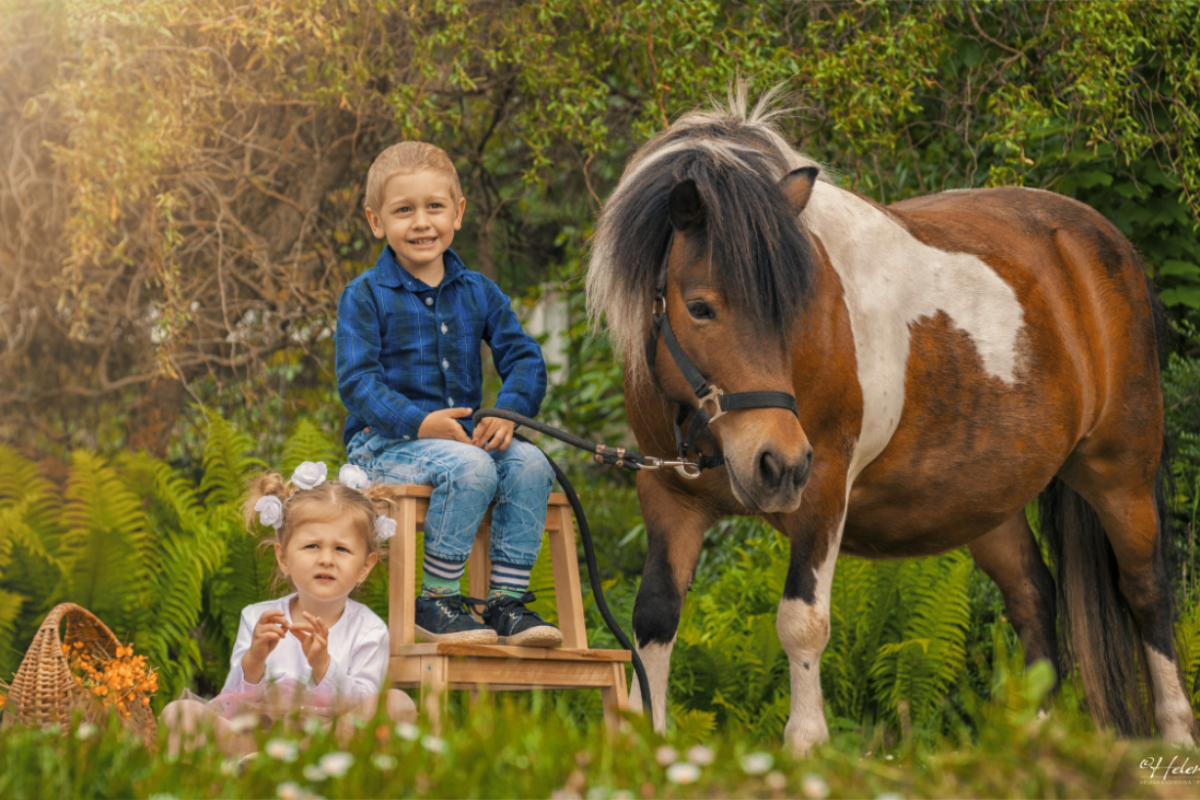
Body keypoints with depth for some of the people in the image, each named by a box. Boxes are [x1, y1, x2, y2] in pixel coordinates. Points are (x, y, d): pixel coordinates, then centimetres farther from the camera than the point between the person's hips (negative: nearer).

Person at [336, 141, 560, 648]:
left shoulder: (478, 293, 13)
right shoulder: (365, 297, -2)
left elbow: (524, 358, 8)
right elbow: (357, 382, -11)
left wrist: (509, 411, -14)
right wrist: (418, 422, -26)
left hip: (461, 435, 5)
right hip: (384, 442, -5)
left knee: (530, 463, -22)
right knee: (469, 469, -33)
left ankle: (507, 601, -16)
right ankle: (436, 601, -20)